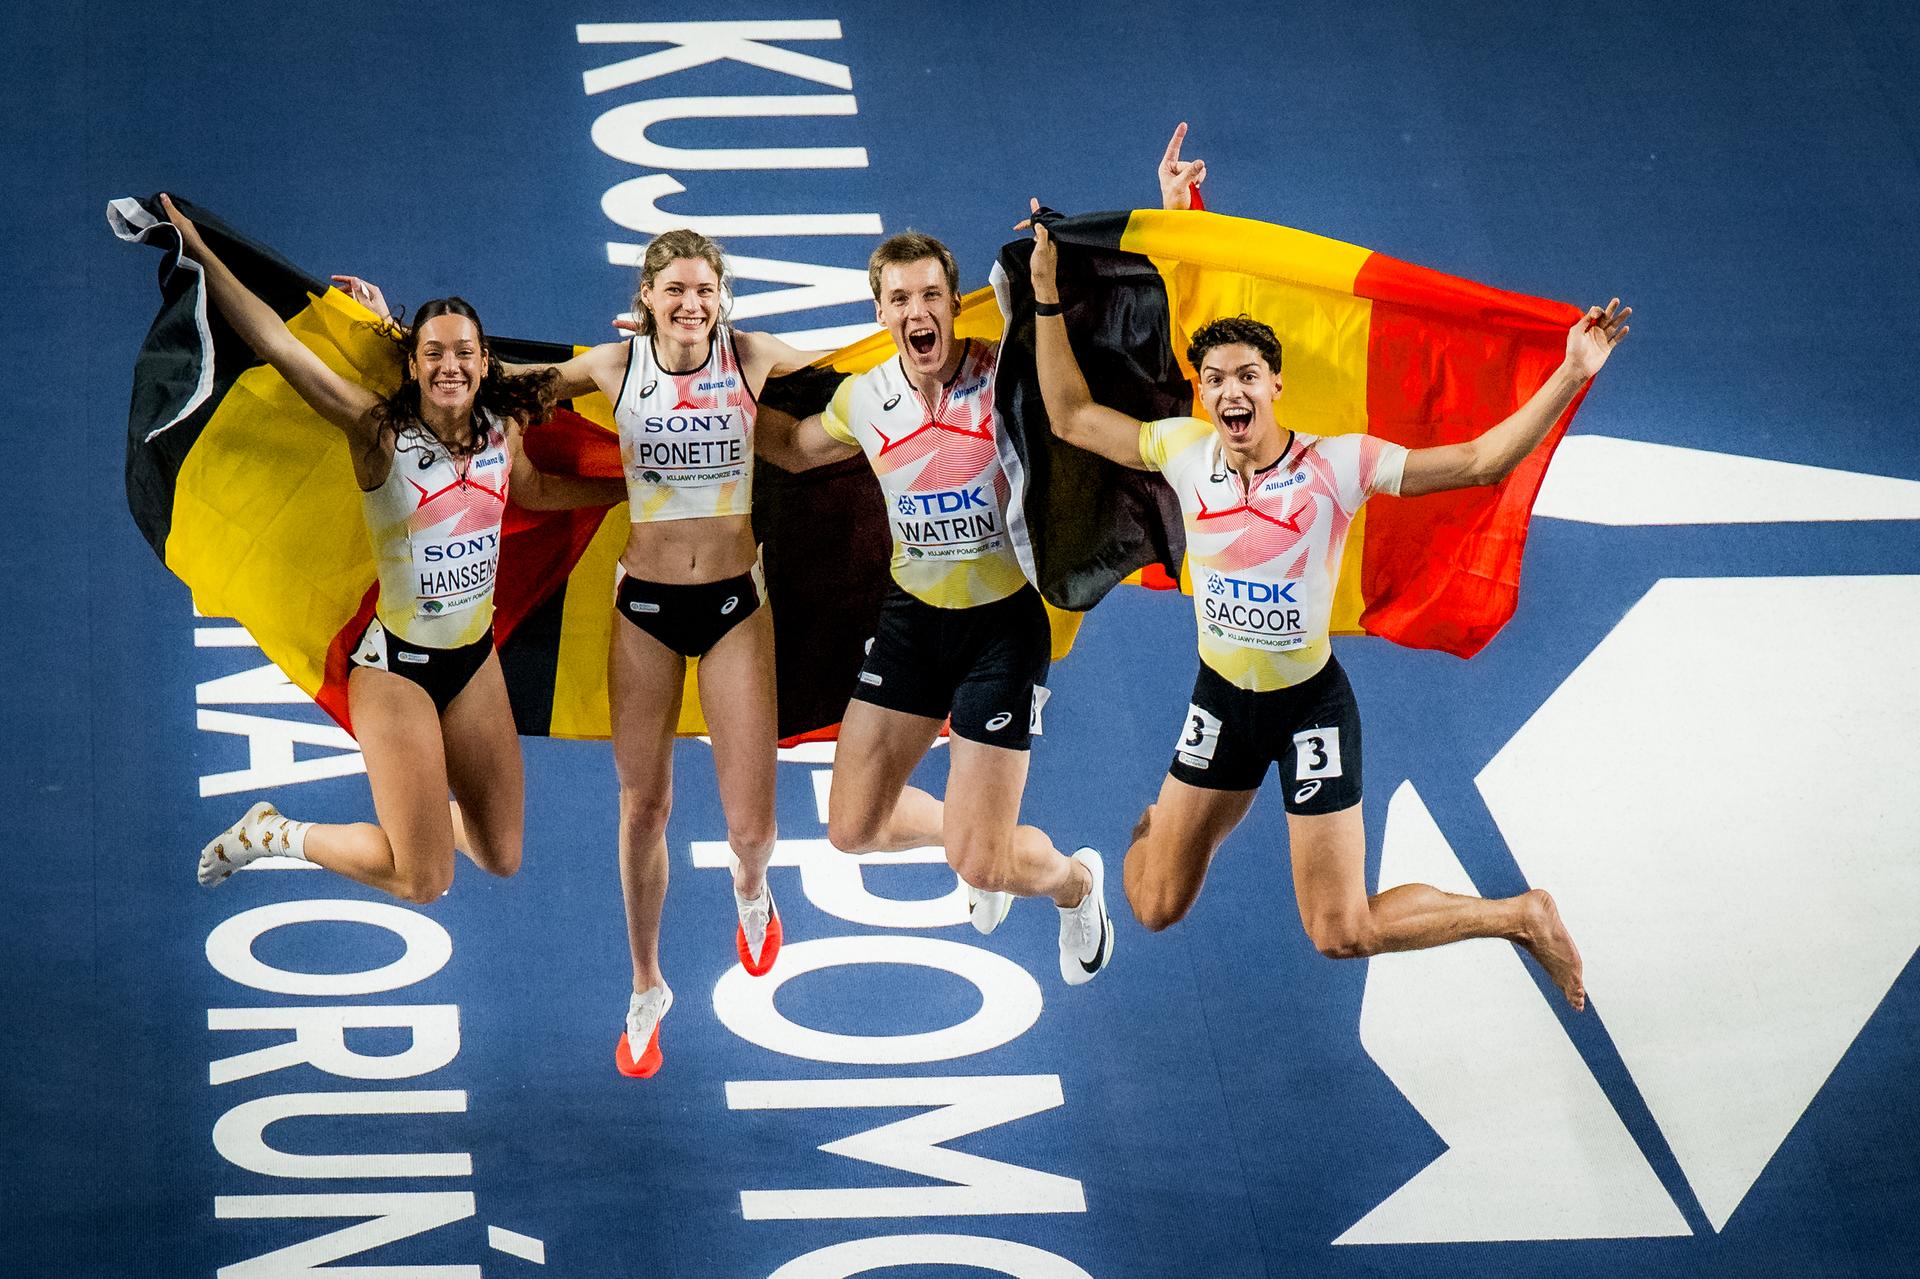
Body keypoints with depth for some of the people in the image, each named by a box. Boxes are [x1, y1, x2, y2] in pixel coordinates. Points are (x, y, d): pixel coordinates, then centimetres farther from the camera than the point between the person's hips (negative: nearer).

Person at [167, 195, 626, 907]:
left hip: (476, 659, 6)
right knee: (425, 881, -5)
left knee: (501, 856, 11)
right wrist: (199, 253, -26)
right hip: (397, 666, -6)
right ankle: (270, 834, 16)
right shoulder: (380, 433, -18)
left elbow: (532, 489, 22)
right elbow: (275, 344, -23)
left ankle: (424, 803, 43)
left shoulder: (502, 427, -2)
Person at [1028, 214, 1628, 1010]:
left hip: (1311, 703, -4)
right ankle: (1162, 822, 49)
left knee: (1342, 934, -6)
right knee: (1155, 909, 10)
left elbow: (1478, 463, -19)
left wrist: (1571, 377, -29)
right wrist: (1047, 295, -2)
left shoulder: (1337, 465, -17)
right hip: (1221, 697, 4)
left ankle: (1524, 918, 17)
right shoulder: (1184, 450, -7)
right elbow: (1070, 418, 3)